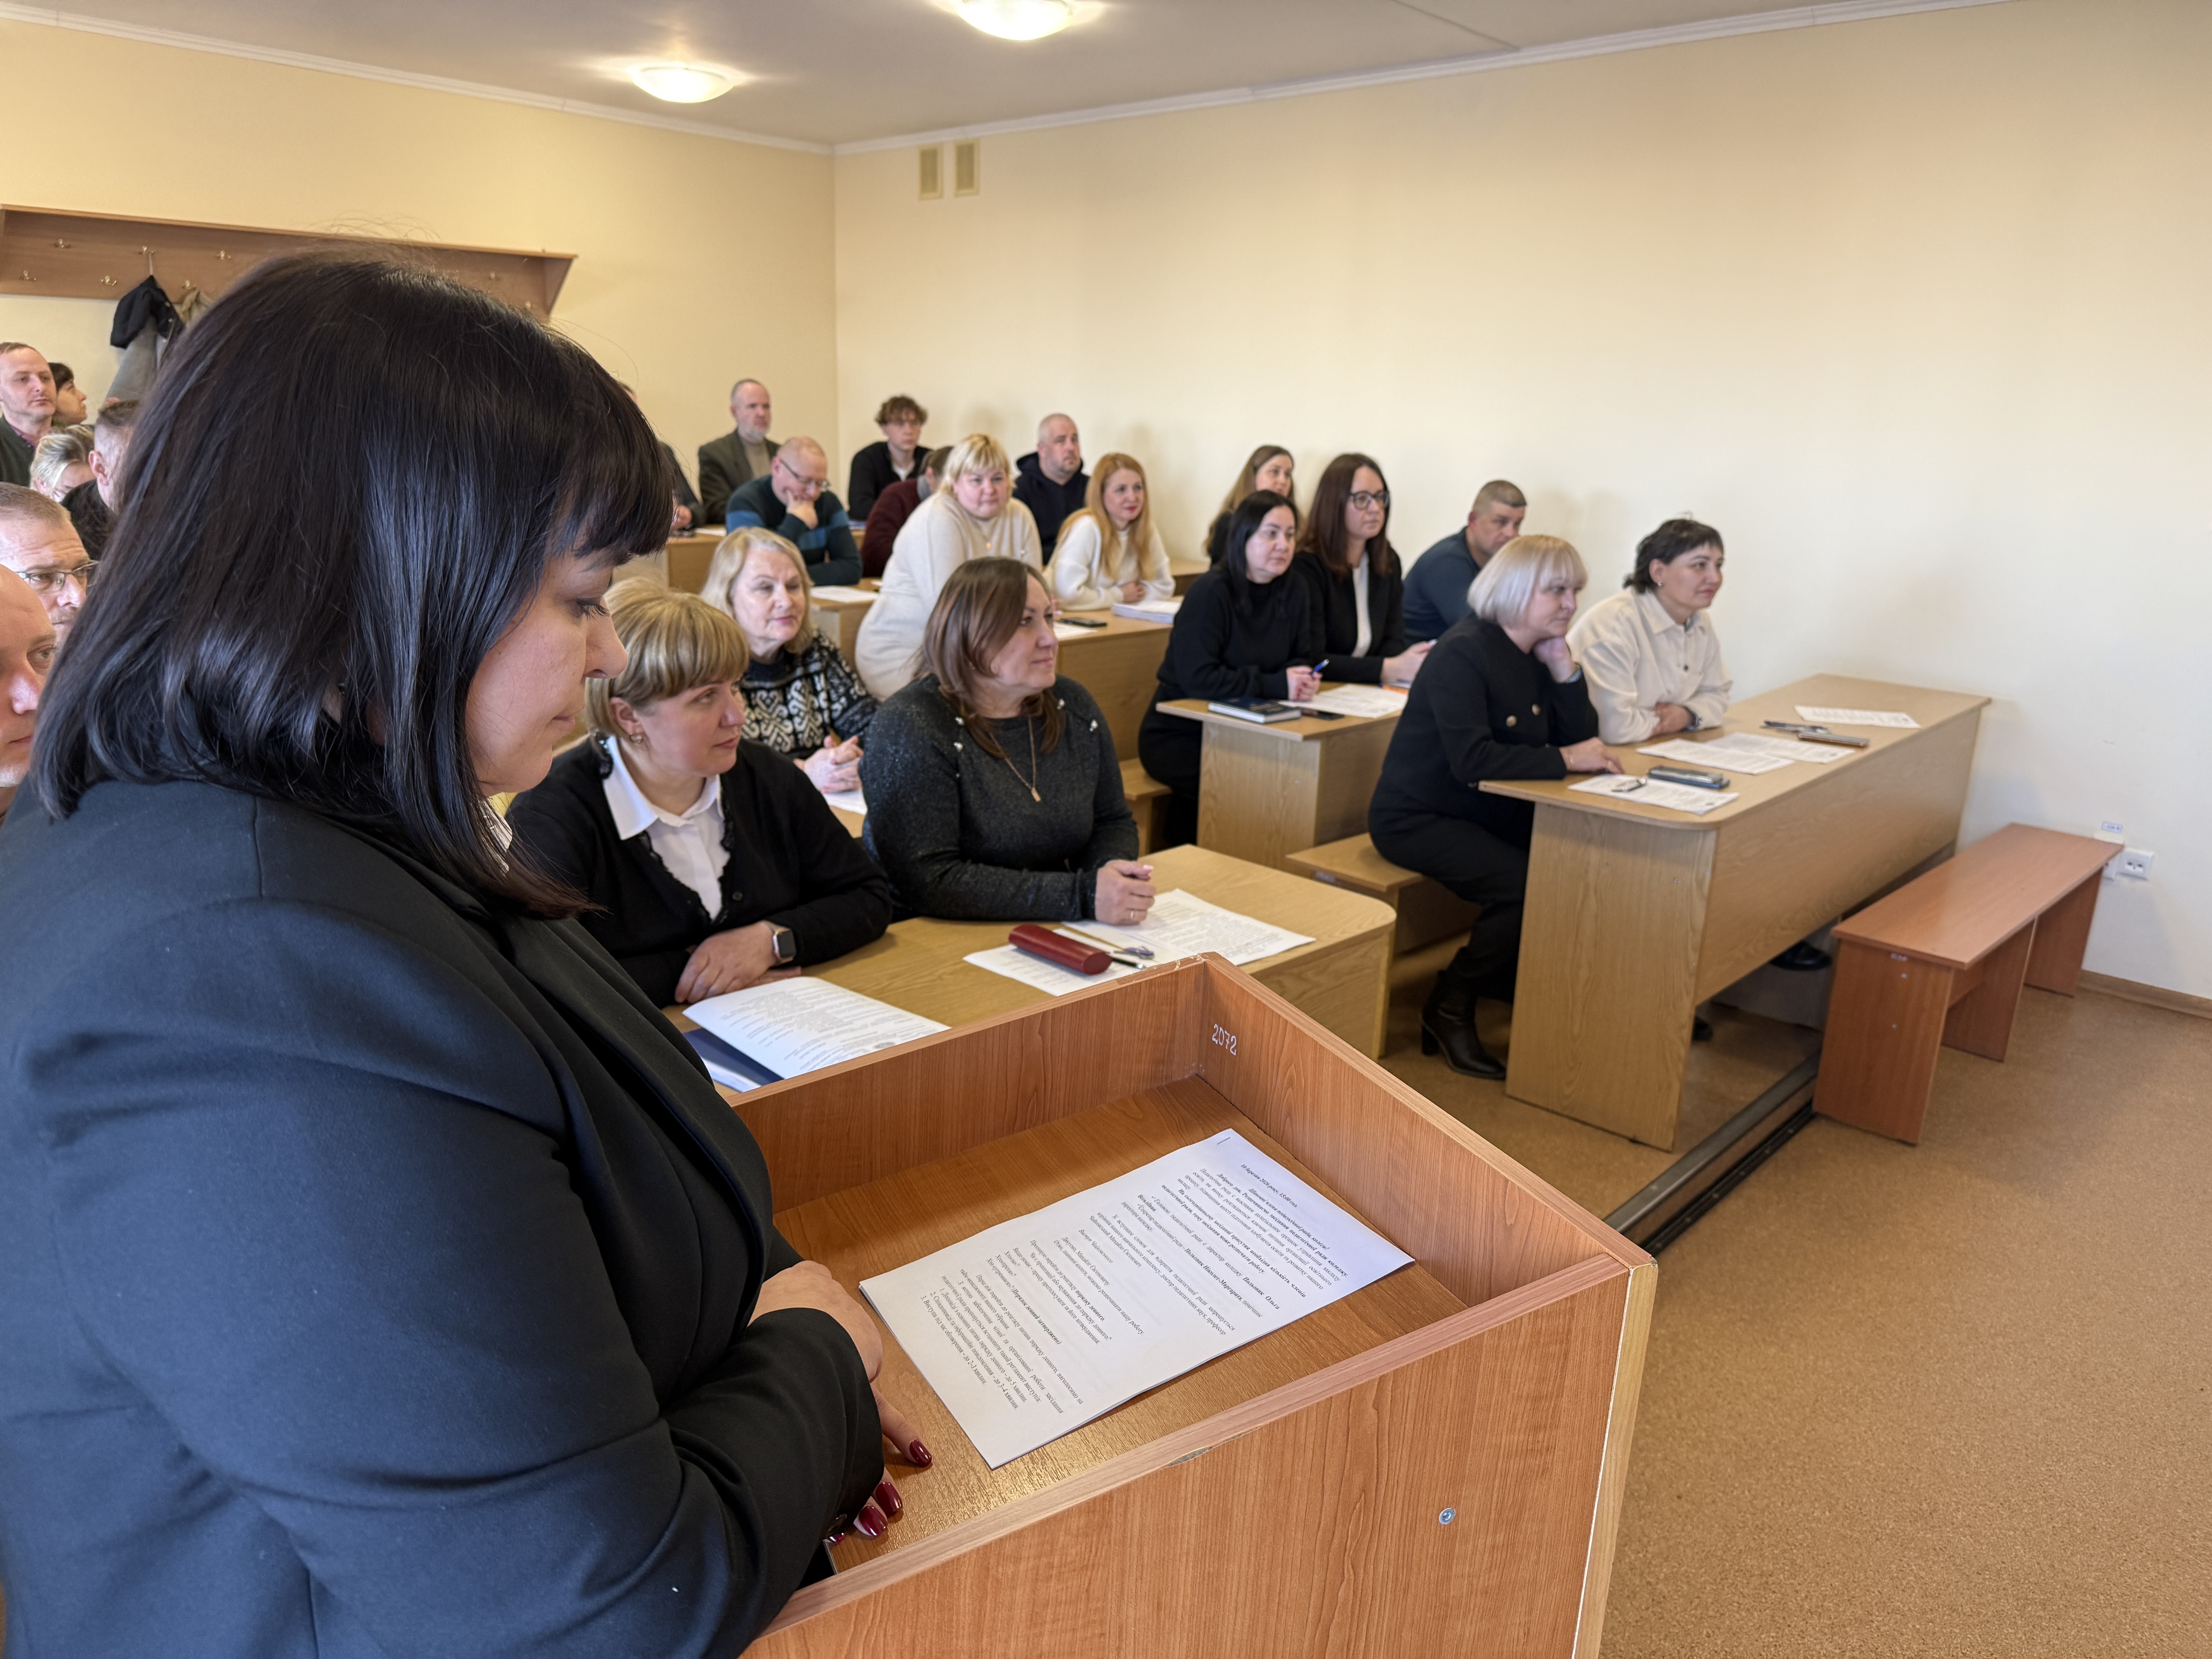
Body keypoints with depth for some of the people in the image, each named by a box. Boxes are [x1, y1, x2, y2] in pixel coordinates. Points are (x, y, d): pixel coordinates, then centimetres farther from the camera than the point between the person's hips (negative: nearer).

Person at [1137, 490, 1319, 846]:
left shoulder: (1294, 592, 6)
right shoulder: (1211, 592, -16)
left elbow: (1302, 657, 14)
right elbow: (1197, 679, -24)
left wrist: (1302, 678, -11)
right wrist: (1274, 684, -22)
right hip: (1180, 736, -7)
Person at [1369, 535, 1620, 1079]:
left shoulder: (1537, 653, 7)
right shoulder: (1464, 652, -19)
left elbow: (1579, 736, 3)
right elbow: (1472, 758, -30)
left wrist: (1563, 666, -8)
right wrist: (1563, 760, -26)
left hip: (1484, 811, 8)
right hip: (1415, 818, -8)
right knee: (1527, 887, -24)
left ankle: (1507, 978, 13)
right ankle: (1448, 1010, -4)